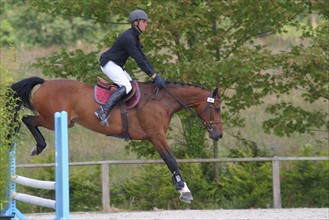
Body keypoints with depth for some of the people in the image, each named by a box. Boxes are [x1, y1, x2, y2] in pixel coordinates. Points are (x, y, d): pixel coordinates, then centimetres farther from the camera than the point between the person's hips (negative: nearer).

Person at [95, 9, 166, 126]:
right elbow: (139, 60, -23)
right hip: (109, 64, -11)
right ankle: (103, 111, -30)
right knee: (126, 86, -24)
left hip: (117, 65, 11)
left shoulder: (135, 37, 10)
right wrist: (153, 76, -21)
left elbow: (143, 58, 12)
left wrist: (155, 74, 5)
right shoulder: (128, 38, -22)